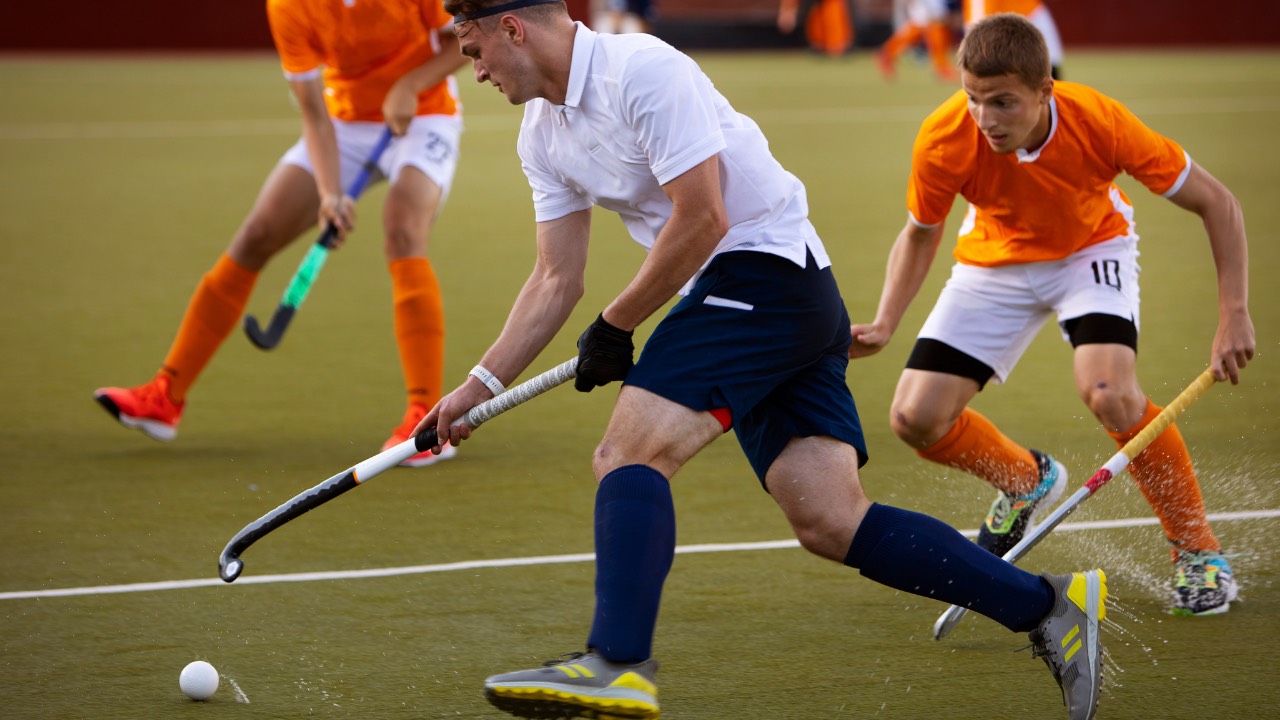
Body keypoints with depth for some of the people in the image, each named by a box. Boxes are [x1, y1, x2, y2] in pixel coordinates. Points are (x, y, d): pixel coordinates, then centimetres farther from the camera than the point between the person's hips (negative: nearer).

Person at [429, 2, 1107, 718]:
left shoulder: (643, 70, -15)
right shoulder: (544, 134, 14)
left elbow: (702, 220, -18)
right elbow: (556, 279, 19)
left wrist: (613, 326, -9)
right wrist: (480, 386, 13)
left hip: (769, 269, -9)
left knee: (629, 452, -21)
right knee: (832, 524, -2)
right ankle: (1049, 605, 1)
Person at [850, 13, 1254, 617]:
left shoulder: (1099, 122, -34)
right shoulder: (943, 142, -29)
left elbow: (1216, 203, -22)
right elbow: (920, 234, -7)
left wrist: (1234, 314, -30)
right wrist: (884, 326, -21)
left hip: (1091, 248, -3)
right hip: (997, 260, 3)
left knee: (1108, 390, -31)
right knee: (916, 418, -10)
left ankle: (1197, 551, -9)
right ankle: (1027, 480, 24)